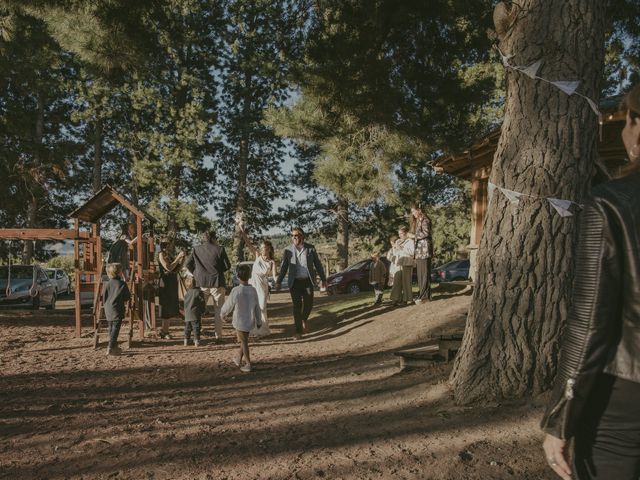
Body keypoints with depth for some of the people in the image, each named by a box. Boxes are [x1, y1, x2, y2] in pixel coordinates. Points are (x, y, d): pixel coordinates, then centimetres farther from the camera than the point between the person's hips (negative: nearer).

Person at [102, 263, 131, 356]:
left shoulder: (107, 284, 2)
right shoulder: (122, 284, -8)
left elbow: (103, 298, 7)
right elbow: (128, 297, -1)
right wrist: (123, 301, 20)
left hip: (108, 310, 5)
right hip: (117, 310, -5)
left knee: (111, 328, 14)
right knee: (115, 328, -4)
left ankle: (114, 346, 25)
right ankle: (111, 348, -10)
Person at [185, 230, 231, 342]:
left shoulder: (196, 249, 3)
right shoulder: (220, 249, -4)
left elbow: (188, 264, 1)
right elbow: (227, 265, -3)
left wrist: (196, 274, 11)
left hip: (201, 283, 2)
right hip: (217, 283, -2)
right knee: (218, 310, 8)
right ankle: (218, 335, 8)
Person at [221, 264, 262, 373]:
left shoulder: (236, 290, -19)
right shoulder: (253, 290, -6)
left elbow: (228, 305, -9)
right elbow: (257, 308, 1)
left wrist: (223, 314, 12)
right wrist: (259, 321, 13)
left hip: (240, 321, -5)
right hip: (250, 321, 5)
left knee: (244, 342, 4)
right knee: (244, 340, 21)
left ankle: (248, 364, 4)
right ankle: (238, 359, 36)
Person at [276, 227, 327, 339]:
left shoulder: (310, 248, 0)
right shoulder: (288, 250, 0)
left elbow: (318, 264, 5)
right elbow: (284, 267, 4)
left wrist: (323, 279, 5)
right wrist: (279, 281, -4)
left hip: (308, 281, 1)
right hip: (294, 282, -1)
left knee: (308, 304, 3)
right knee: (297, 306, -2)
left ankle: (304, 320, 34)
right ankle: (298, 331, 7)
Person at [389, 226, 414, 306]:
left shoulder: (410, 241, 1)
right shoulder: (397, 241, 18)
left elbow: (411, 252, -13)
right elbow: (395, 253, 21)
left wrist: (401, 248, -15)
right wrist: (395, 248, 1)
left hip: (407, 264, -5)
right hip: (398, 264, 5)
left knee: (406, 282, -4)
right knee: (397, 282, -2)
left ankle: (407, 299, 2)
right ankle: (397, 299, -2)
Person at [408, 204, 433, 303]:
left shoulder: (424, 220, -4)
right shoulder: (417, 222, 23)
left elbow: (426, 233, -16)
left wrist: (414, 236, -11)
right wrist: (411, 236, 9)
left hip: (424, 248, -9)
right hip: (419, 250, 9)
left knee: (425, 273, -10)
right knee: (420, 273, 8)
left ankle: (424, 296, -11)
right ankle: (422, 294, 10)